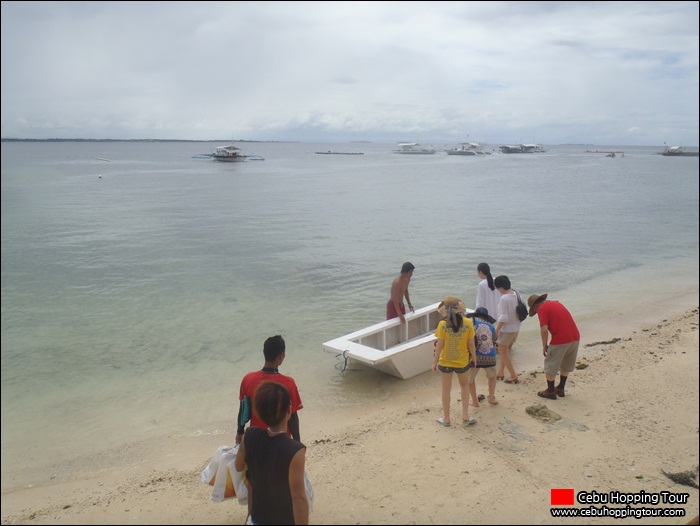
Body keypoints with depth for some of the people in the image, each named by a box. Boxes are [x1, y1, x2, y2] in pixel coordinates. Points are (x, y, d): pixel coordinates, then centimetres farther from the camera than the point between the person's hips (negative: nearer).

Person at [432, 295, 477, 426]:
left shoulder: (443, 324, -17)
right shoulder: (468, 323, -13)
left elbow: (439, 345, -13)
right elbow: (471, 344, -7)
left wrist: (435, 362, -1)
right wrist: (474, 358, 9)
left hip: (445, 362, -1)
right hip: (462, 361, 1)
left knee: (446, 389, 15)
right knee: (465, 386, 26)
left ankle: (446, 419, 27)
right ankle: (465, 416, 21)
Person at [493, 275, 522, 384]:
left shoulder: (504, 299, -24)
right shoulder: (516, 294, -1)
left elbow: (503, 318, -25)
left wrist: (496, 331, -16)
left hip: (506, 329, -8)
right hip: (516, 328, 8)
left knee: (503, 353, 7)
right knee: (505, 351, 21)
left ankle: (514, 376, 10)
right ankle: (500, 372, 29)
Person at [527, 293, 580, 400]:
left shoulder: (542, 309, -5)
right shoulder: (556, 303, 20)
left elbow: (544, 330, -15)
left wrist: (544, 346, -2)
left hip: (560, 340, -8)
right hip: (575, 337, 8)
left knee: (550, 366, 9)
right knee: (565, 365, 24)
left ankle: (550, 392, 18)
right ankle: (560, 389, 34)